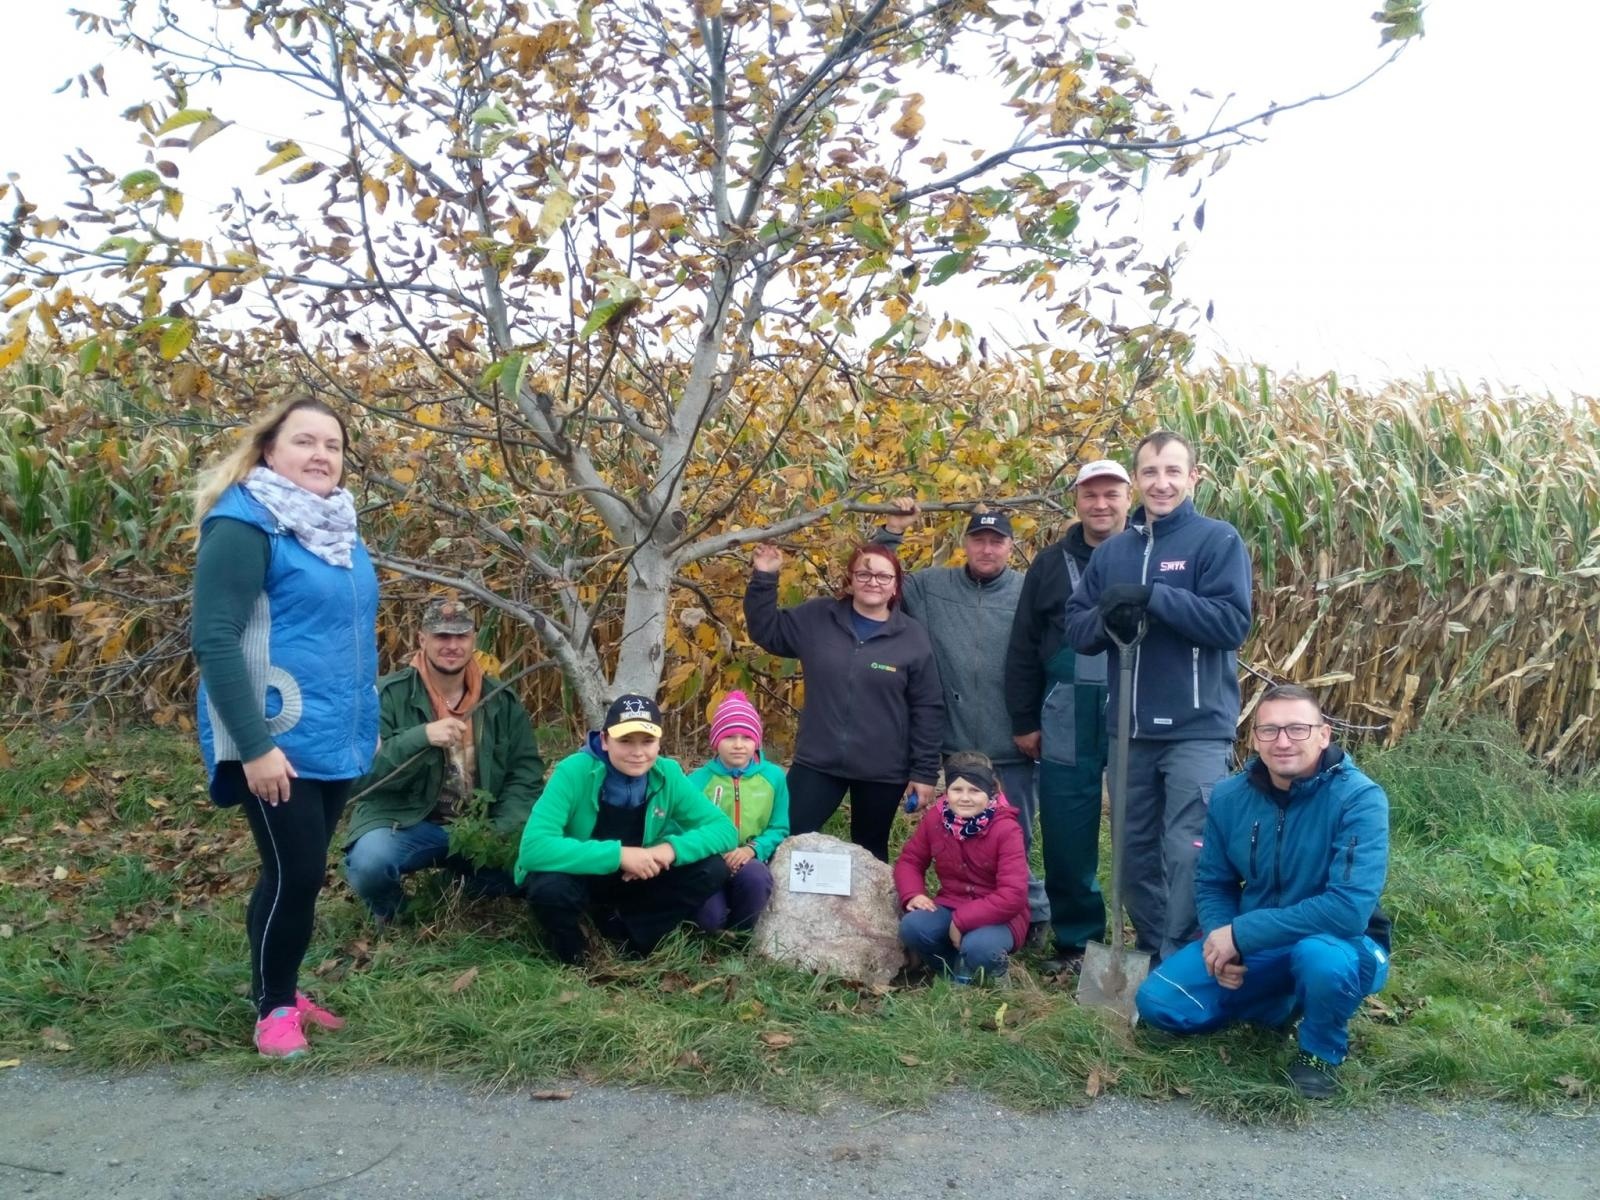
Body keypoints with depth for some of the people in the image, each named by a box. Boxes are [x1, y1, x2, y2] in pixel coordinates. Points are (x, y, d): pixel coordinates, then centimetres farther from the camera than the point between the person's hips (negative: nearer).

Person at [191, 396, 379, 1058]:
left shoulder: (338, 527, 10)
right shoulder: (244, 525, -14)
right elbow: (214, 640, -20)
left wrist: (369, 722, 20)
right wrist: (253, 746, -23)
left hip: (335, 740, 7)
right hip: (276, 742, -7)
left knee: (301, 871, 16)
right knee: (294, 873, -3)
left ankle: (282, 988, 32)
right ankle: (272, 1005, 18)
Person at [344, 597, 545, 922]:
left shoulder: (501, 700, 4)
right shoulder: (388, 695, -7)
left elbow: (525, 772, 3)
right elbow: (360, 772, -15)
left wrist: (504, 832, -13)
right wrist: (421, 737, -28)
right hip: (404, 823, -3)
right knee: (369, 863, -34)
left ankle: (467, 879, 17)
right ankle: (388, 908, 5)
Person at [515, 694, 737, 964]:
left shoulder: (668, 775, -15)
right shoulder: (574, 772, -27)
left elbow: (724, 829, -13)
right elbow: (534, 847, -37)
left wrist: (672, 848, -32)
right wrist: (618, 855, -41)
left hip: (633, 880, 4)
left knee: (712, 869, -16)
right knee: (550, 887, -38)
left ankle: (624, 930, 2)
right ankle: (568, 945, -2)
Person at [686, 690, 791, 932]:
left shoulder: (774, 777, 2)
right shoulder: (697, 780, -1)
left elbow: (779, 829, 5)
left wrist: (753, 849, -15)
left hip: (750, 862, 1)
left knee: (755, 876, -37)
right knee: (710, 917, -31)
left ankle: (738, 933, -7)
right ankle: (714, 937, 9)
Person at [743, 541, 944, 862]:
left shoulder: (913, 637, -5)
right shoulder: (816, 619, 0)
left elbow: (928, 710, -2)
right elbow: (766, 630, 10)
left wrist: (924, 771, -4)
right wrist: (764, 577, -2)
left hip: (883, 772, -1)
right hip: (816, 763, 1)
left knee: (870, 853, 15)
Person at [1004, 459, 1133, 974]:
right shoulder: (1051, 563, 8)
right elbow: (1023, 648, 10)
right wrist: (1024, 720, 7)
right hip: (1067, 722, 2)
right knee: (1067, 835, 6)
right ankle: (1075, 939, 22)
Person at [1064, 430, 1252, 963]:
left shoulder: (1218, 540, -3)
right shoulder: (1111, 551, 11)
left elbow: (1233, 622, -15)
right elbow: (1076, 629, 9)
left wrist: (1153, 596, -21)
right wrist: (1107, 619, -14)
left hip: (1197, 728, -5)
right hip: (1131, 729, 5)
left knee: (1188, 854, -7)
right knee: (1137, 854, 14)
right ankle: (1153, 954, 29)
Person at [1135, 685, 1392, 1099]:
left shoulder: (1359, 798, -23)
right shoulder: (1229, 797, -6)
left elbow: (1351, 907, -32)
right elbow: (1213, 884, 6)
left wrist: (1242, 934, -29)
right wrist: (1221, 938, -16)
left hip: (1341, 945, -5)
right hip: (1248, 944, 5)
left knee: (1319, 956, -40)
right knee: (1157, 1002, -9)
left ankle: (1322, 1052, -5)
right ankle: (1283, 1001, 17)